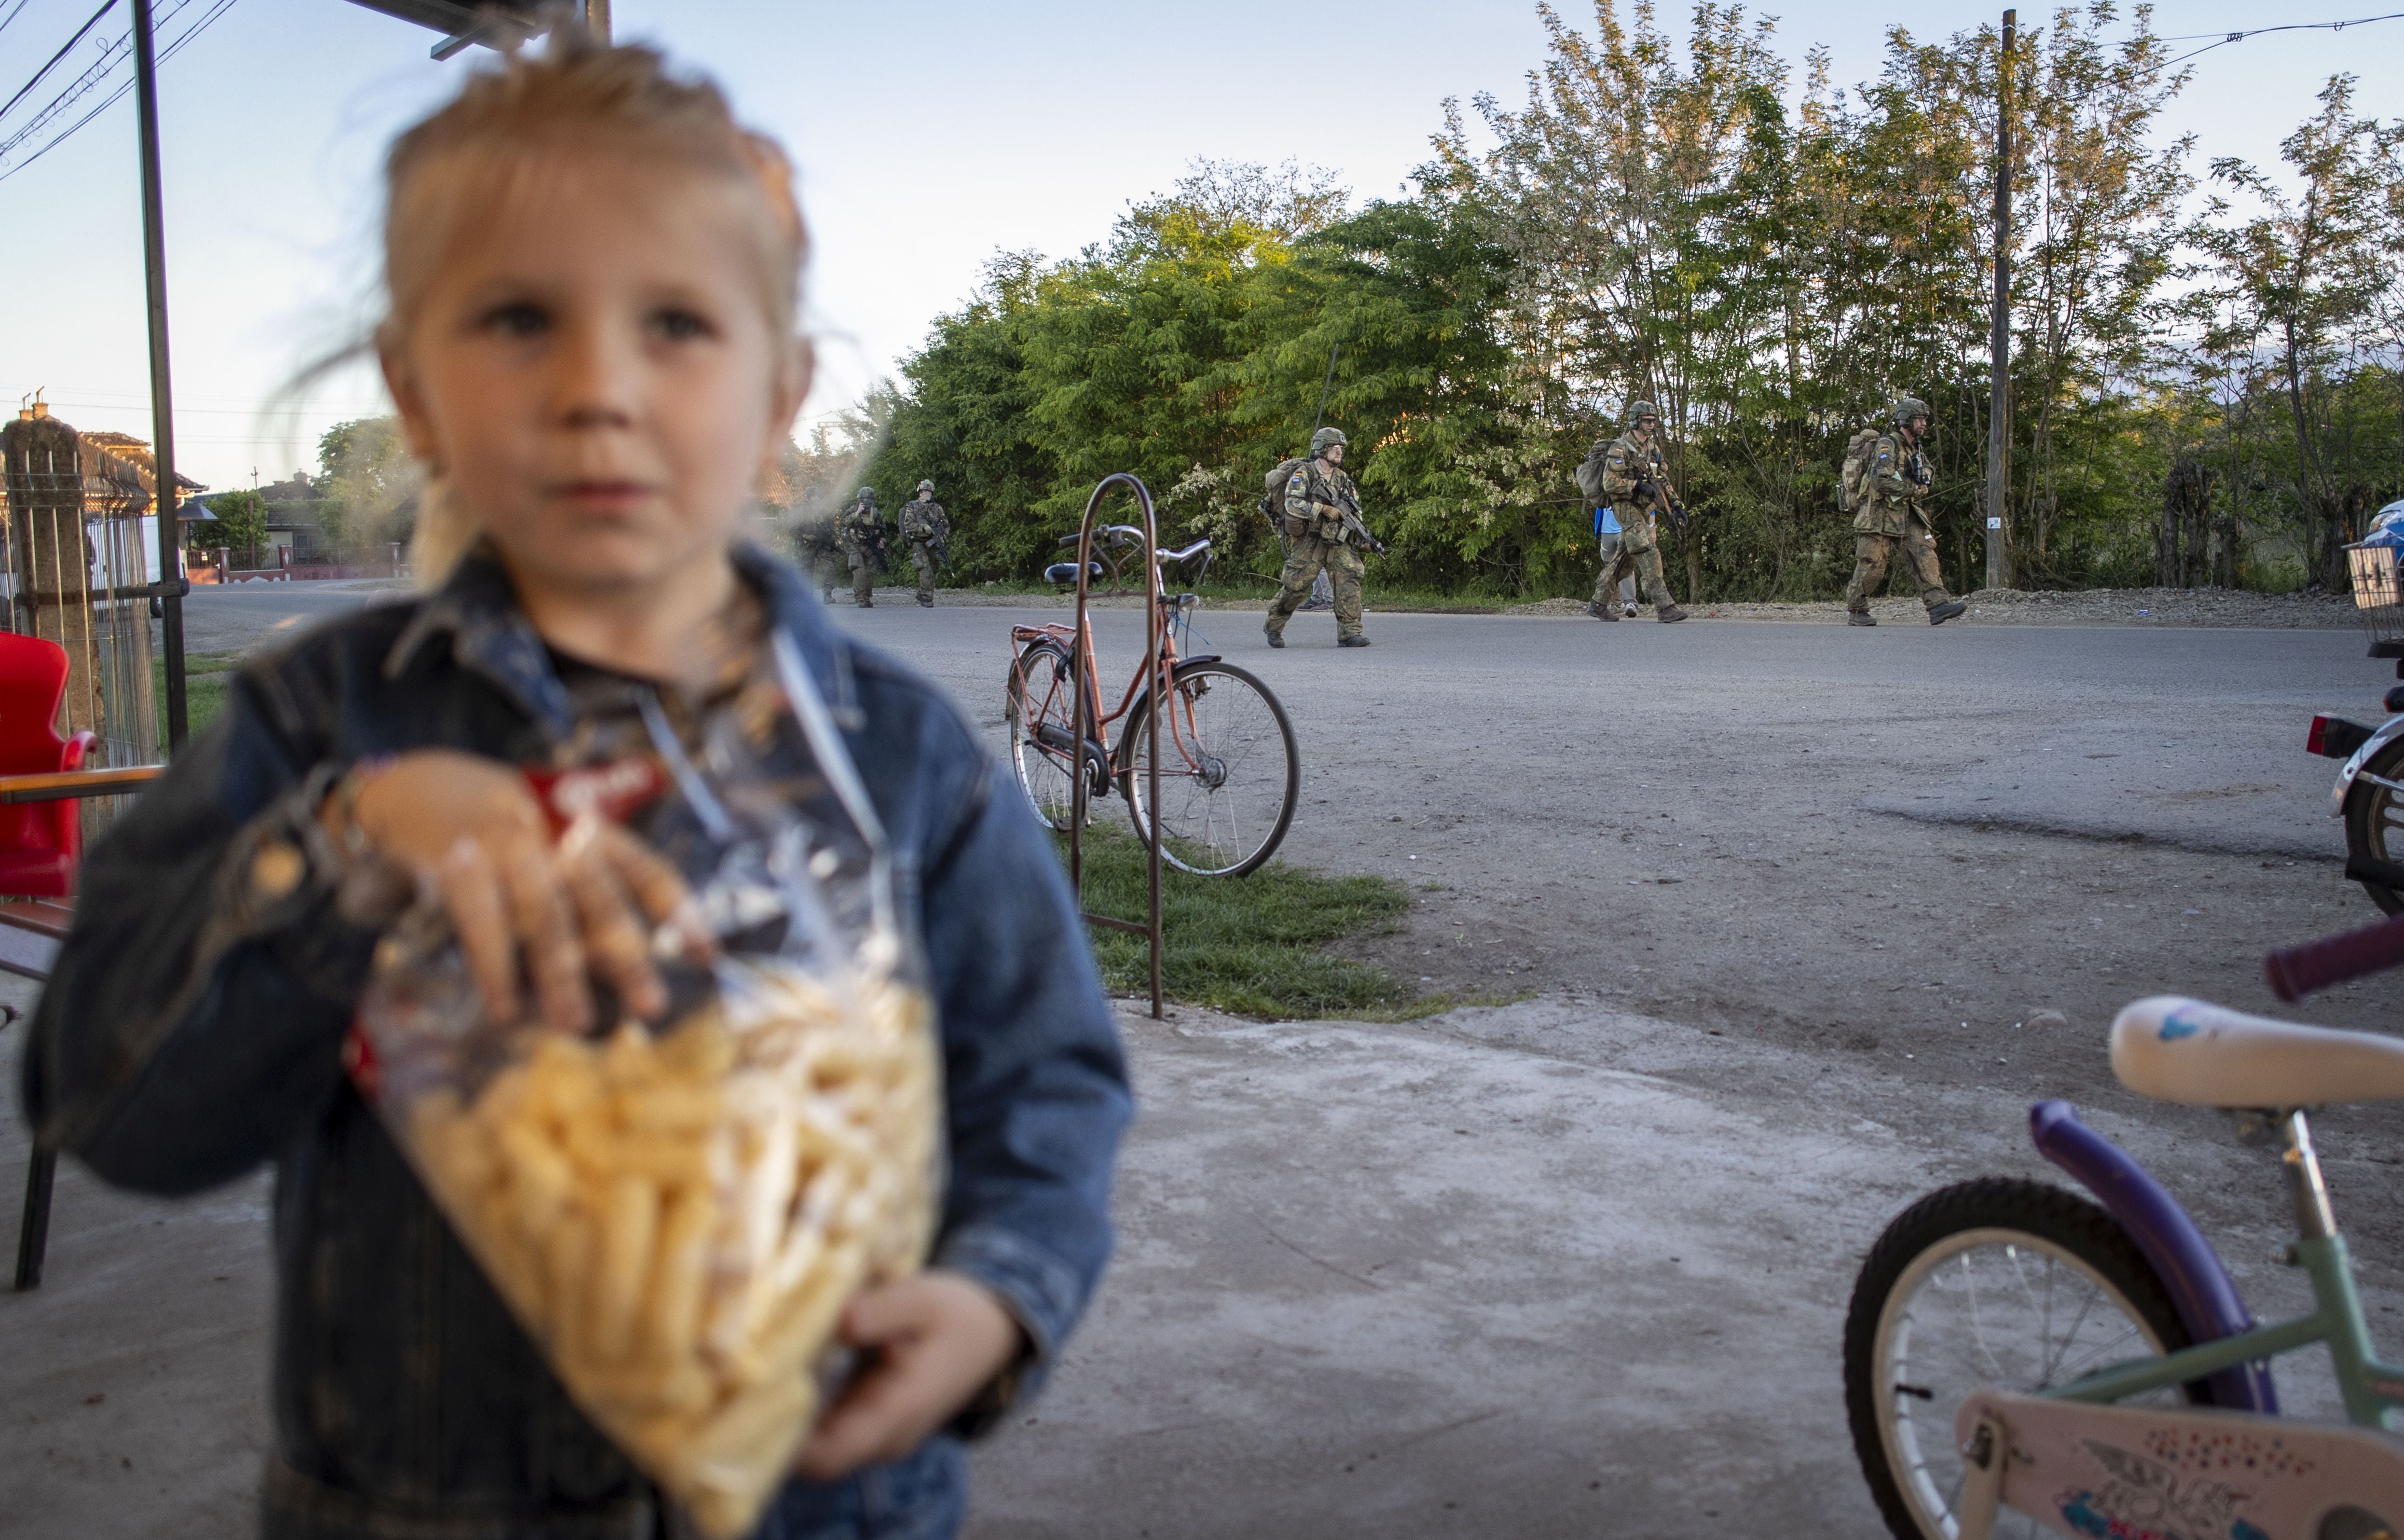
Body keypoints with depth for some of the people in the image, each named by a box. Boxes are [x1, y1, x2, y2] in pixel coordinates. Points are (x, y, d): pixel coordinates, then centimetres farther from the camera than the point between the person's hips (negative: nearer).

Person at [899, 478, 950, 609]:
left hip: (933, 544, 5)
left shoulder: (937, 508, 13)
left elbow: (946, 525, 14)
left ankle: (921, 598, 24)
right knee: (926, 572, -18)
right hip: (919, 543, -5)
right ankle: (927, 600, -19)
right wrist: (925, 528, -20)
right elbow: (908, 525, -9)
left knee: (933, 571, 8)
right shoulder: (912, 507, 1)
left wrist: (943, 539, -2)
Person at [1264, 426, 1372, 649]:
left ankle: (1349, 632, -14)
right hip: (1308, 543, -5)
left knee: (1350, 576, -14)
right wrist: (1324, 509, -25)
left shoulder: (1343, 479, 12)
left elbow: (1356, 510, 18)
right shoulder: (1304, 474, -7)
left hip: (1338, 542, 5)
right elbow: (1293, 504, -20)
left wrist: (1361, 536, 4)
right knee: (1295, 586, -1)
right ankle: (1273, 628, 21)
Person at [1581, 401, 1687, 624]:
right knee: (1649, 556, -16)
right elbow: (1610, 482, -18)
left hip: (1643, 509, 9)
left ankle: (1598, 604, 21)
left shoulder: (1652, 447, 14)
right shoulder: (1621, 448, -13)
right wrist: (1639, 485, -23)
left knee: (1624, 560, 12)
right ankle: (1665, 608, -20)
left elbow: (1662, 477, 21)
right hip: (1626, 508, -9)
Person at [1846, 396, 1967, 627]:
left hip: (1908, 515, 8)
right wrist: (1913, 489, -14)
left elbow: (1922, 483, 29)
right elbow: (1881, 480, -22)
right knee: (1872, 565, -4)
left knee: (1925, 552, -9)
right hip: (1881, 514, -8)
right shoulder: (1887, 445, -9)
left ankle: (1938, 603, -18)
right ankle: (1855, 611, 8)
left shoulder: (1916, 450, 18)